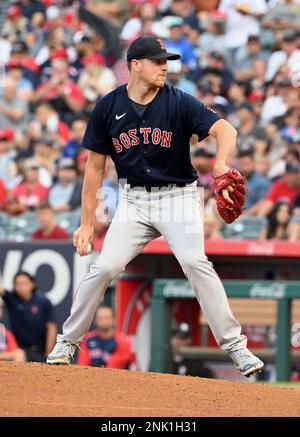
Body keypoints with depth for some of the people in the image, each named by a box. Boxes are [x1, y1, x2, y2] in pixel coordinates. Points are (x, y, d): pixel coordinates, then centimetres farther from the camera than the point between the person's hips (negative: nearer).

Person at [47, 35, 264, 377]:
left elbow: (224, 129, -24)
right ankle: (67, 342, 8)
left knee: (195, 262, -21)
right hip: (134, 201, 2)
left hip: (178, 197, -2)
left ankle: (235, 346, -16)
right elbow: (95, 168, 3)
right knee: (104, 267, -10)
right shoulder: (108, 108, -3)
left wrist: (221, 164, -46)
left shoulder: (179, 103, -10)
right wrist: (87, 224, 0)